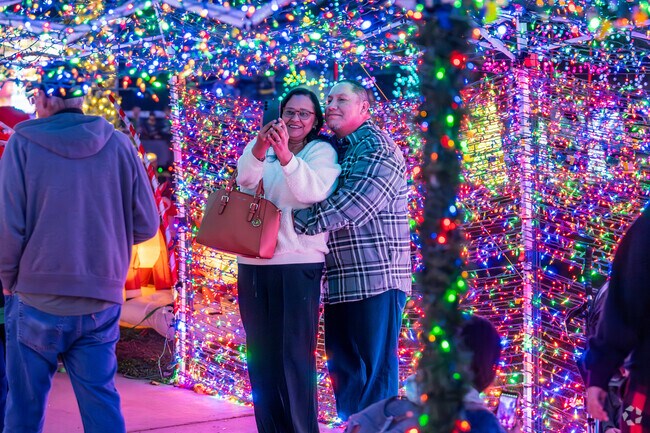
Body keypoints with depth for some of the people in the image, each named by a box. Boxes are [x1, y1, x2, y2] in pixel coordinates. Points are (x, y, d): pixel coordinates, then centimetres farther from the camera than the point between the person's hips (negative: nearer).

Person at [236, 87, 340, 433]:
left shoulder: (322, 151, 1)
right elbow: (245, 179, -9)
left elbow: (314, 190, -18)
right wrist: (259, 149, -30)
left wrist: (285, 156, -34)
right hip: (252, 264, 5)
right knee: (260, 356, 10)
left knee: (293, 357, -7)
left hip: (297, 263, -5)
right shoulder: (261, 147, 11)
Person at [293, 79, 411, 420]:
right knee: (343, 366, 14)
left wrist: (292, 222, -18)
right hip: (340, 280, 9)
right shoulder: (334, 150, 17)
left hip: (375, 277, -9)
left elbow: (349, 207, -22)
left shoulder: (377, 148, -11)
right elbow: (311, 198, 18)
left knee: (375, 369, -4)